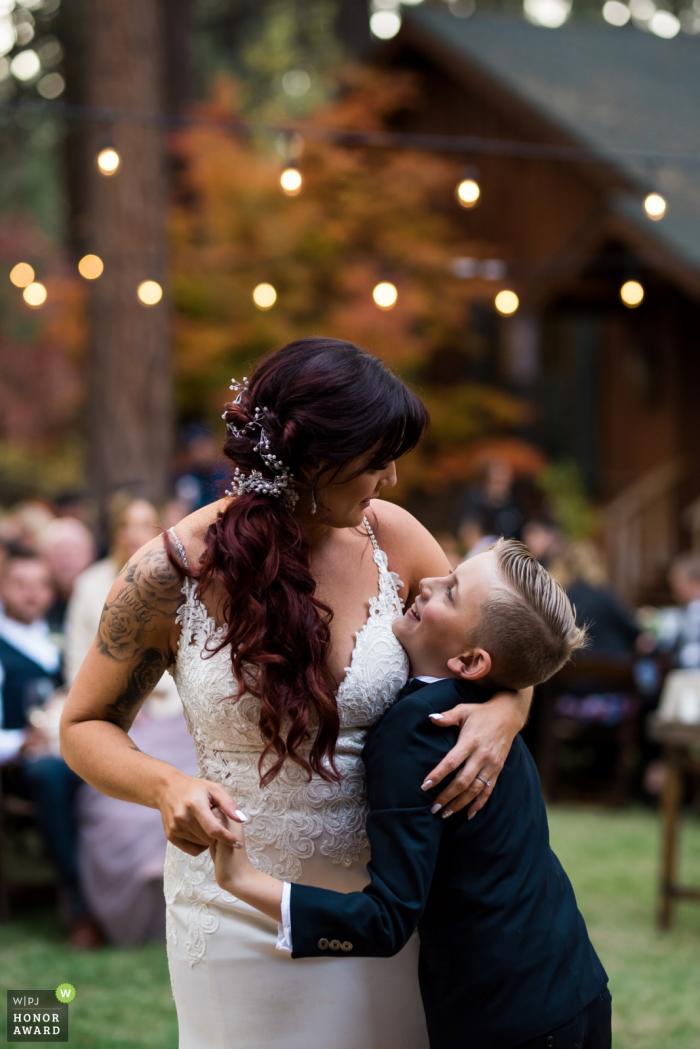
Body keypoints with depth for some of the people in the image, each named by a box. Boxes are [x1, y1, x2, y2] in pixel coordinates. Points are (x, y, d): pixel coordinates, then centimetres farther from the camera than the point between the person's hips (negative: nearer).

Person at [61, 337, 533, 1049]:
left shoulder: (389, 538, -8)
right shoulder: (169, 574, -16)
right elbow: (84, 728, -5)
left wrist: (505, 711, -19)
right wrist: (168, 789, -26)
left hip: (379, 903, 3)